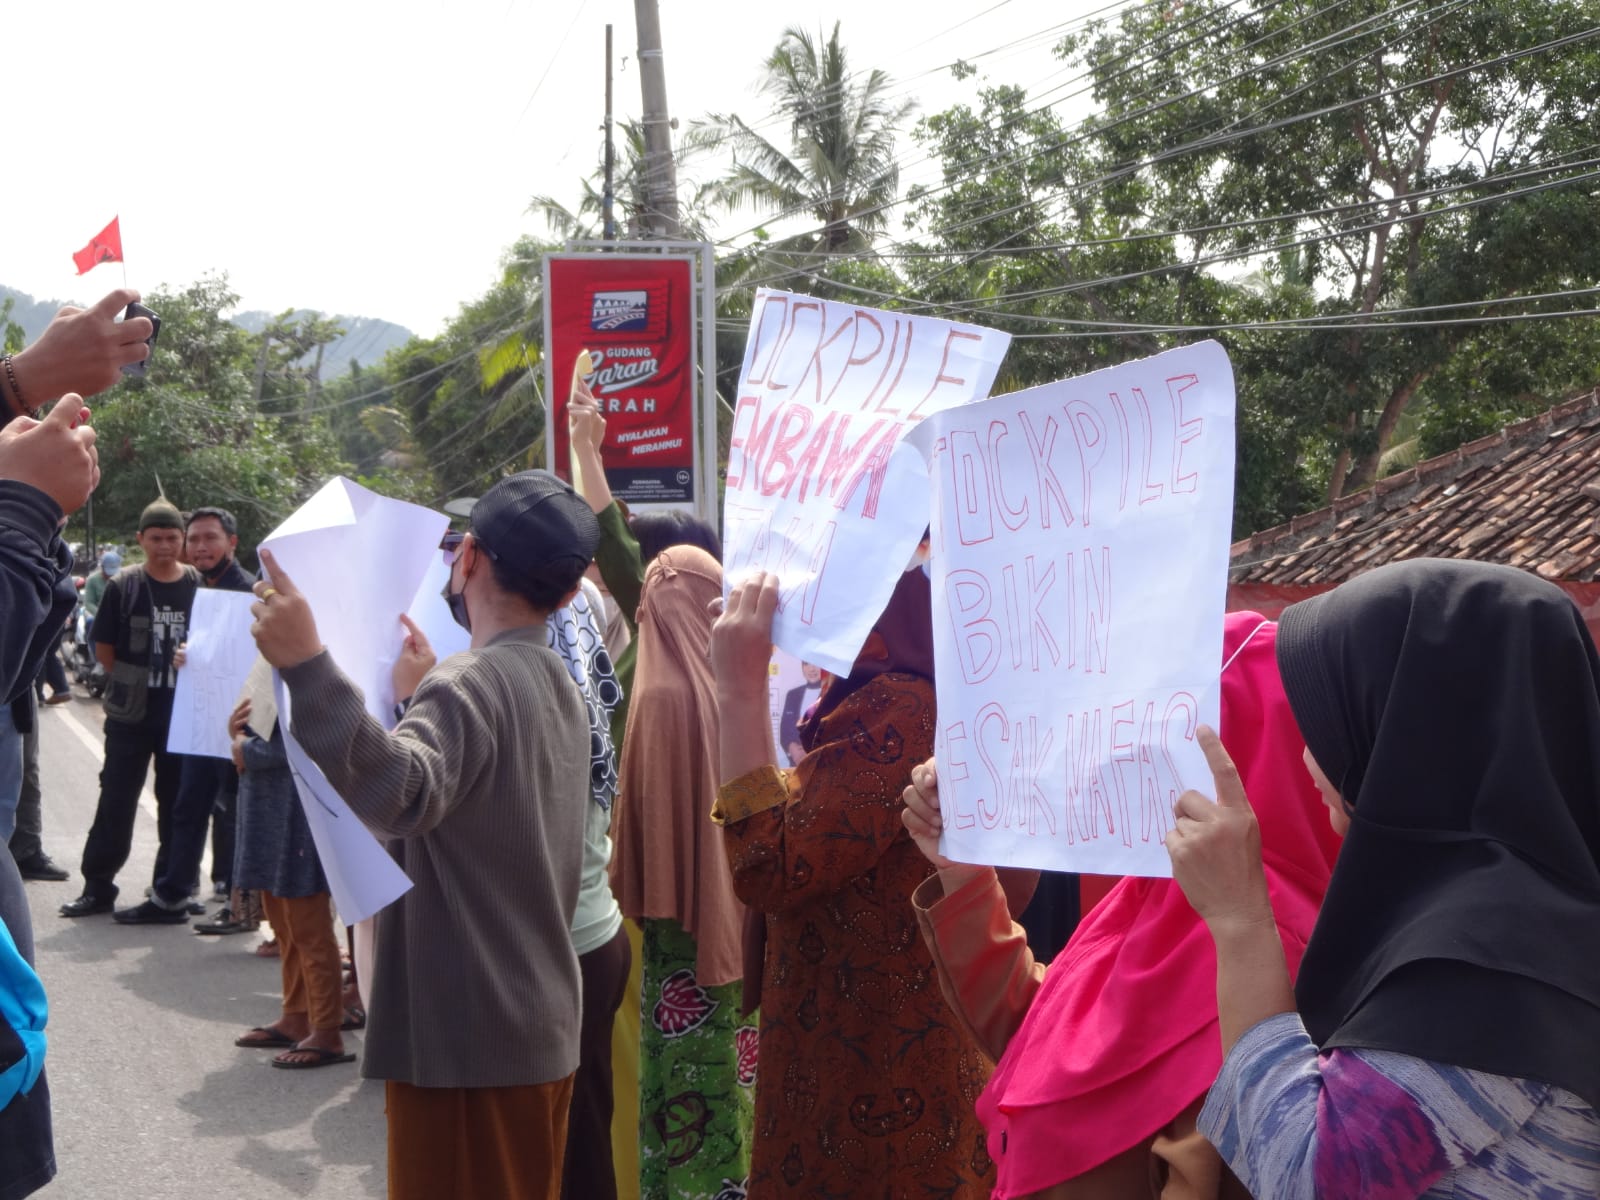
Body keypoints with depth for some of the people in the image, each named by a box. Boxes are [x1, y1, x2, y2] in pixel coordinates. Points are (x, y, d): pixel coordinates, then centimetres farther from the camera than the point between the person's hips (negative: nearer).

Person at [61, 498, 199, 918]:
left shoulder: (200, 586, 0)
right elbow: (104, 648, 1)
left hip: (183, 714, 1)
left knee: (176, 803, 7)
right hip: (130, 713, -1)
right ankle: (97, 885, 13)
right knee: (116, 799, 3)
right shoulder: (124, 586, -3)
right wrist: (133, 683, 0)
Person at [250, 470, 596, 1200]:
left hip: (469, 1037, -9)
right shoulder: (556, 686, 11)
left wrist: (307, 666, -44)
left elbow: (398, 795, -38)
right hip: (541, 1025, 9)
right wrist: (424, 700, 27)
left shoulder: (468, 684, -17)